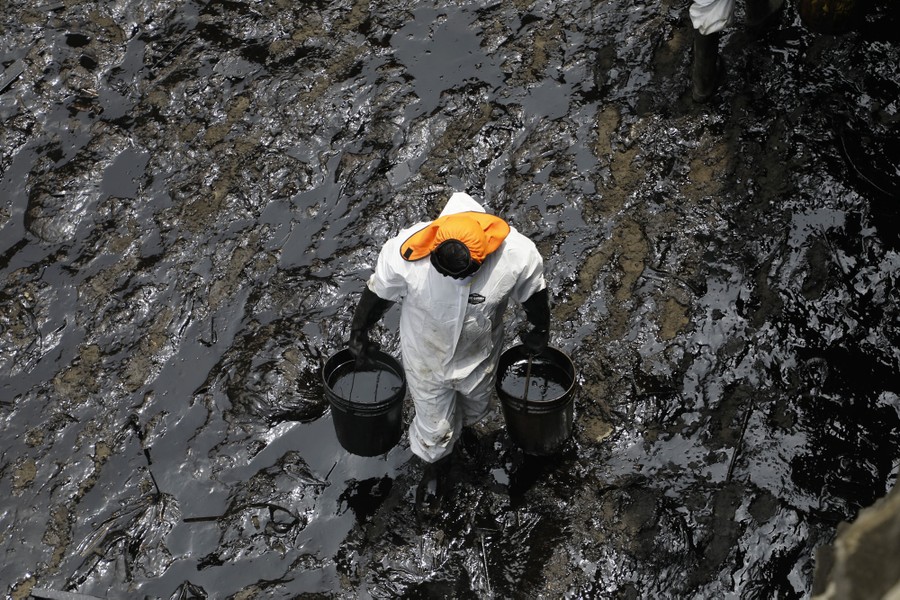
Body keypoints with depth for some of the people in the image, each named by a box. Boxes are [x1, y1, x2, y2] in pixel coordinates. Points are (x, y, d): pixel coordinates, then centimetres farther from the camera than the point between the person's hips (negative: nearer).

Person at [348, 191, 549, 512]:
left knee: (474, 410, 31)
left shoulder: (519, 254, -35)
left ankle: (458, 424, 68)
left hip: (479, 355, 2)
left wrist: (540, 332, 8)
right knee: (434, 426, 20)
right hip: (425, 356, -1)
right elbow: (379, 292, -15)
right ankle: (435, 466, 56)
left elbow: (533, 293, -11)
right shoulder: (406, 251, -37)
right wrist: (359, 332, 2)